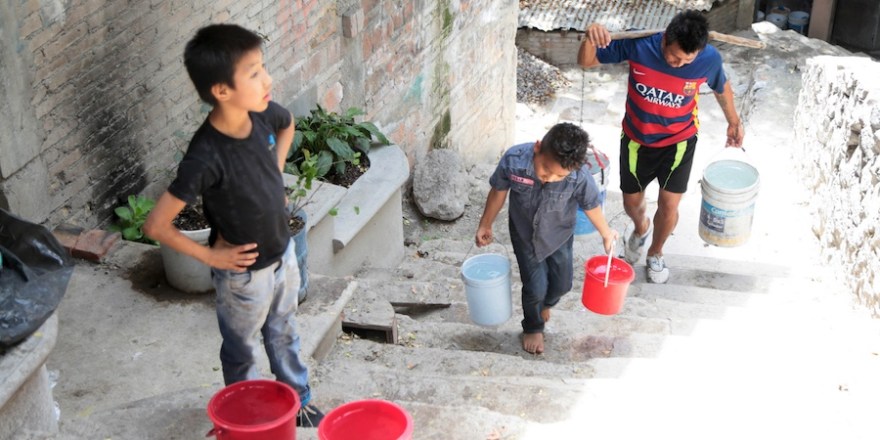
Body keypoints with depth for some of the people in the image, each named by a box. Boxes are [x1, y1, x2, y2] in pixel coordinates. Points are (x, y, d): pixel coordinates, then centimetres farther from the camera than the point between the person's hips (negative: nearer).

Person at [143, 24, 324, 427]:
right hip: (245, 274, -6)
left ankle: (297, 401, 50)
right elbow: (156, 226, -29)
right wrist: (209, 256, -17)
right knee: (242, 351, 20)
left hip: (283, 254, 6)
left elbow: (287, 126, 12)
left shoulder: (263, 114, -15)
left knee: (284, 336, 28)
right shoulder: (206, 157, -34)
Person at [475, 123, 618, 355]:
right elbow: (499, 191, -14)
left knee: (562, 283, 16)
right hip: (525, 233, -1)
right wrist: (485, 225, 1)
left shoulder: (580, 177, -35)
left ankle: (545, 303, 54)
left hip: (559, 234, 1)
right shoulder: (513, 160, -36)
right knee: (535, 286, 3)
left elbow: (591, 205, -12)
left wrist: (606, 234, 6)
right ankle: (533, 327, 36)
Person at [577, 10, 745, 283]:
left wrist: (734, 122, 12)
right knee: (632, 202, 16)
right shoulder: (639, 44, -28)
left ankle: (655, 253, 32)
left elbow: (721, 87, 0)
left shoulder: (710, 59, -24)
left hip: (678, 141, 0)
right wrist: (591, 38, -42)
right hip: (637, 139, 1)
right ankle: (641, 229, 54)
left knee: (668, 205, -1)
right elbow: (586, 62, -20)